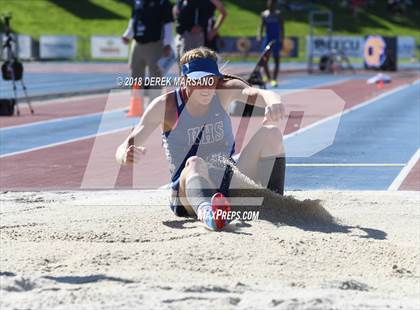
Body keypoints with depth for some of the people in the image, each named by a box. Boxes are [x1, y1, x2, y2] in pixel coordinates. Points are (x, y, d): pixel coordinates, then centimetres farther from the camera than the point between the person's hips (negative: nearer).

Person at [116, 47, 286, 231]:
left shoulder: (224, 90, -1)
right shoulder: (165, 106, -8)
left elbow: (256, 94, -22)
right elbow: (126, 146, -11)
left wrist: (273, 102, -48)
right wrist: (126, 155, -38)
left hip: (231, 186, 3)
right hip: (187, 193, -3)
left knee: (270, 132, -15)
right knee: (195, 164, -40)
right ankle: (205, 211, -74)